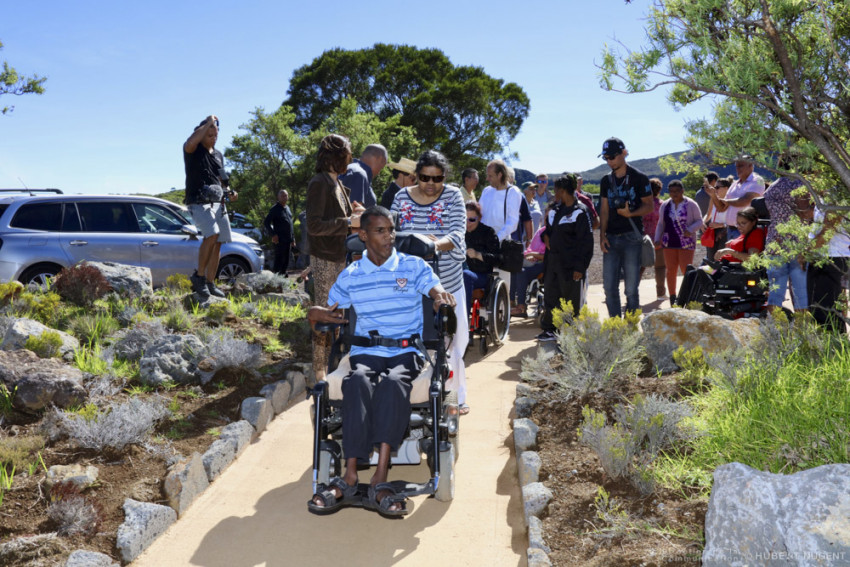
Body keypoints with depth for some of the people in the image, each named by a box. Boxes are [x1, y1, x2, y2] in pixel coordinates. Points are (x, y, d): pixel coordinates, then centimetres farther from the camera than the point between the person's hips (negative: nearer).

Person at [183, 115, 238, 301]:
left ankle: (210, 283, 15)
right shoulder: (192, 150, -1)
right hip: (198, 202, -7)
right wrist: (208, 123, -15)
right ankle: (199, 276, -15)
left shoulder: (218, 154, 20)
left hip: (217, 202, 7)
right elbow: (191, 142, -26)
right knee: (212, 235, -27)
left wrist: (229, 193, 7)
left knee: (217, 243, 6)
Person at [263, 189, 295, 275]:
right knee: (279, 260, -6)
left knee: (286, 262, 12)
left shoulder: (287, 208, 15)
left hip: (288, 240, 7)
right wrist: (273, 235, -17)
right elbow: (266, 222, -11)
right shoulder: (275, 209, -8)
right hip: (280, 240, -7)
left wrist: (293, 238, 18)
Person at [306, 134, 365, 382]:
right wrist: (348, 222, -21)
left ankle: (330, 364, 27)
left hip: (339, 257, 9)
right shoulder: (319, 184, -15)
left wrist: (354, 213, 6)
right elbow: (314, 225, -21)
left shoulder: (337, 184, 14)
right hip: (324, 259, -9)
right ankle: (320, 371, 7)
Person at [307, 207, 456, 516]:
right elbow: (324, 311, 18)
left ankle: (380, 478, -41)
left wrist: (443, 299, -26)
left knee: (393, 383, -36)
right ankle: (350, 477, -39)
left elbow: (438, 292, -1)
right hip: (365, 352, 1)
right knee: (358, 382, -34)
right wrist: (317, 314, -7)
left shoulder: (414, 266, 10)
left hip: (406, 351, -1)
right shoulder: (350, 276, 14)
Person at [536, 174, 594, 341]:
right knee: (550, 295, 9)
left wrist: (580, 266, -18)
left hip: (569, 264, -7)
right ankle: (550, 329, 18)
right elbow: (548, 228, 31)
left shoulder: (580, 212, -10)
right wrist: (546, 235, 6)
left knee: (570, 298, 1)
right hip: (553, 261, 7)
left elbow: (586, 241, -13)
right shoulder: (555, 209, 14)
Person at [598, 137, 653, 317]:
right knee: (609, 287, 4)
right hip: (611, 239, 5)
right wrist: (602, 235, 3)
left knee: (631, 288, -3)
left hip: (631, 237, -5)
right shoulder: (606, 181, 14)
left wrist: (630, 213, -18)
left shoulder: (639, 178, -1)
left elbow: (649, 206, 0)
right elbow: (604, 210, 13)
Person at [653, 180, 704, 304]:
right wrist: (657, 239, 6)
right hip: (669, 243, 4)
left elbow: (699, 221, 1)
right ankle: (672, 298, 16)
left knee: (686, 270, -10)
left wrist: (690, 229, -18)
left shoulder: (691, 204, -1)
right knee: (671, 270, 5)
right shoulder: (665, 206, 10)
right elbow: (660, 224, 17)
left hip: (686, 243, -4)